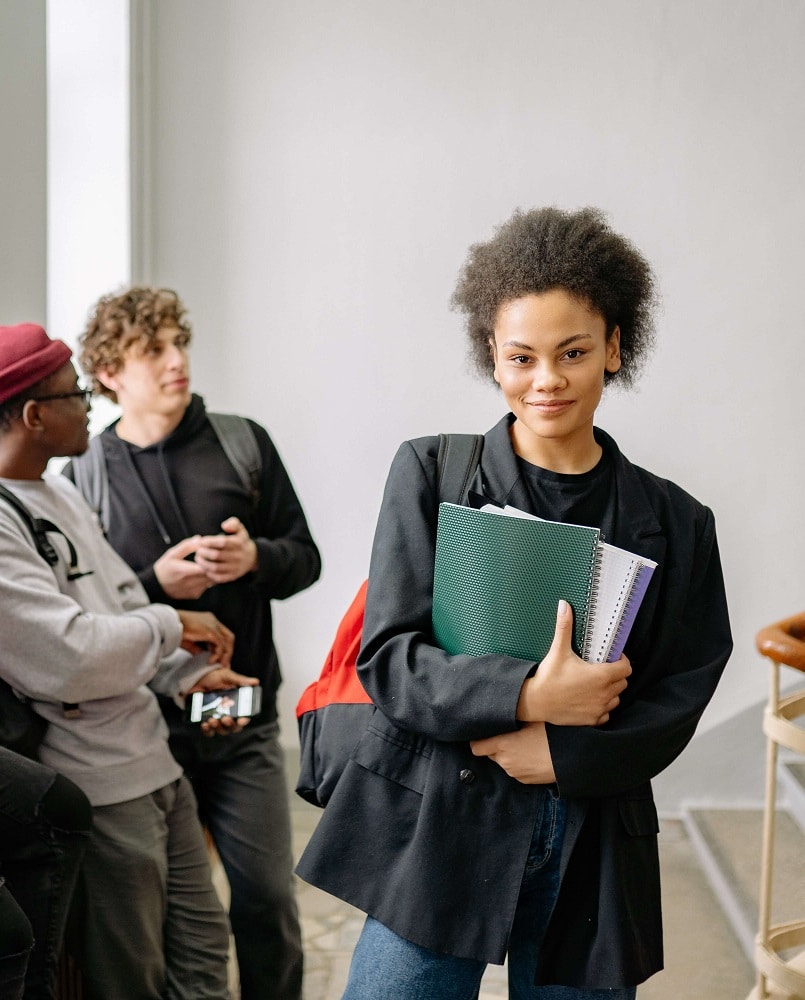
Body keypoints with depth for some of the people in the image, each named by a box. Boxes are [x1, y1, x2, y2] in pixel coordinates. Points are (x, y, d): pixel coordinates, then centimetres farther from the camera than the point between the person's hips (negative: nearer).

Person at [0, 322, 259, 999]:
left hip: (155, 761, 9)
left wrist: (186, 673, 0)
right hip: (99, 791, -9)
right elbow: (71, 658, -26)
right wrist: (171, 624, -11)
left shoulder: (61, 493, 12)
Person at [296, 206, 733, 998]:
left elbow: (675, 706, 3)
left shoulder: (674, 522, 5)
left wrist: (560, 753, -13)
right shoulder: (429, 474, 0)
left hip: (594, 854, 2)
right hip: (436, 833, -1)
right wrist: (526, 697, -20)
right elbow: (386, 658, -6)